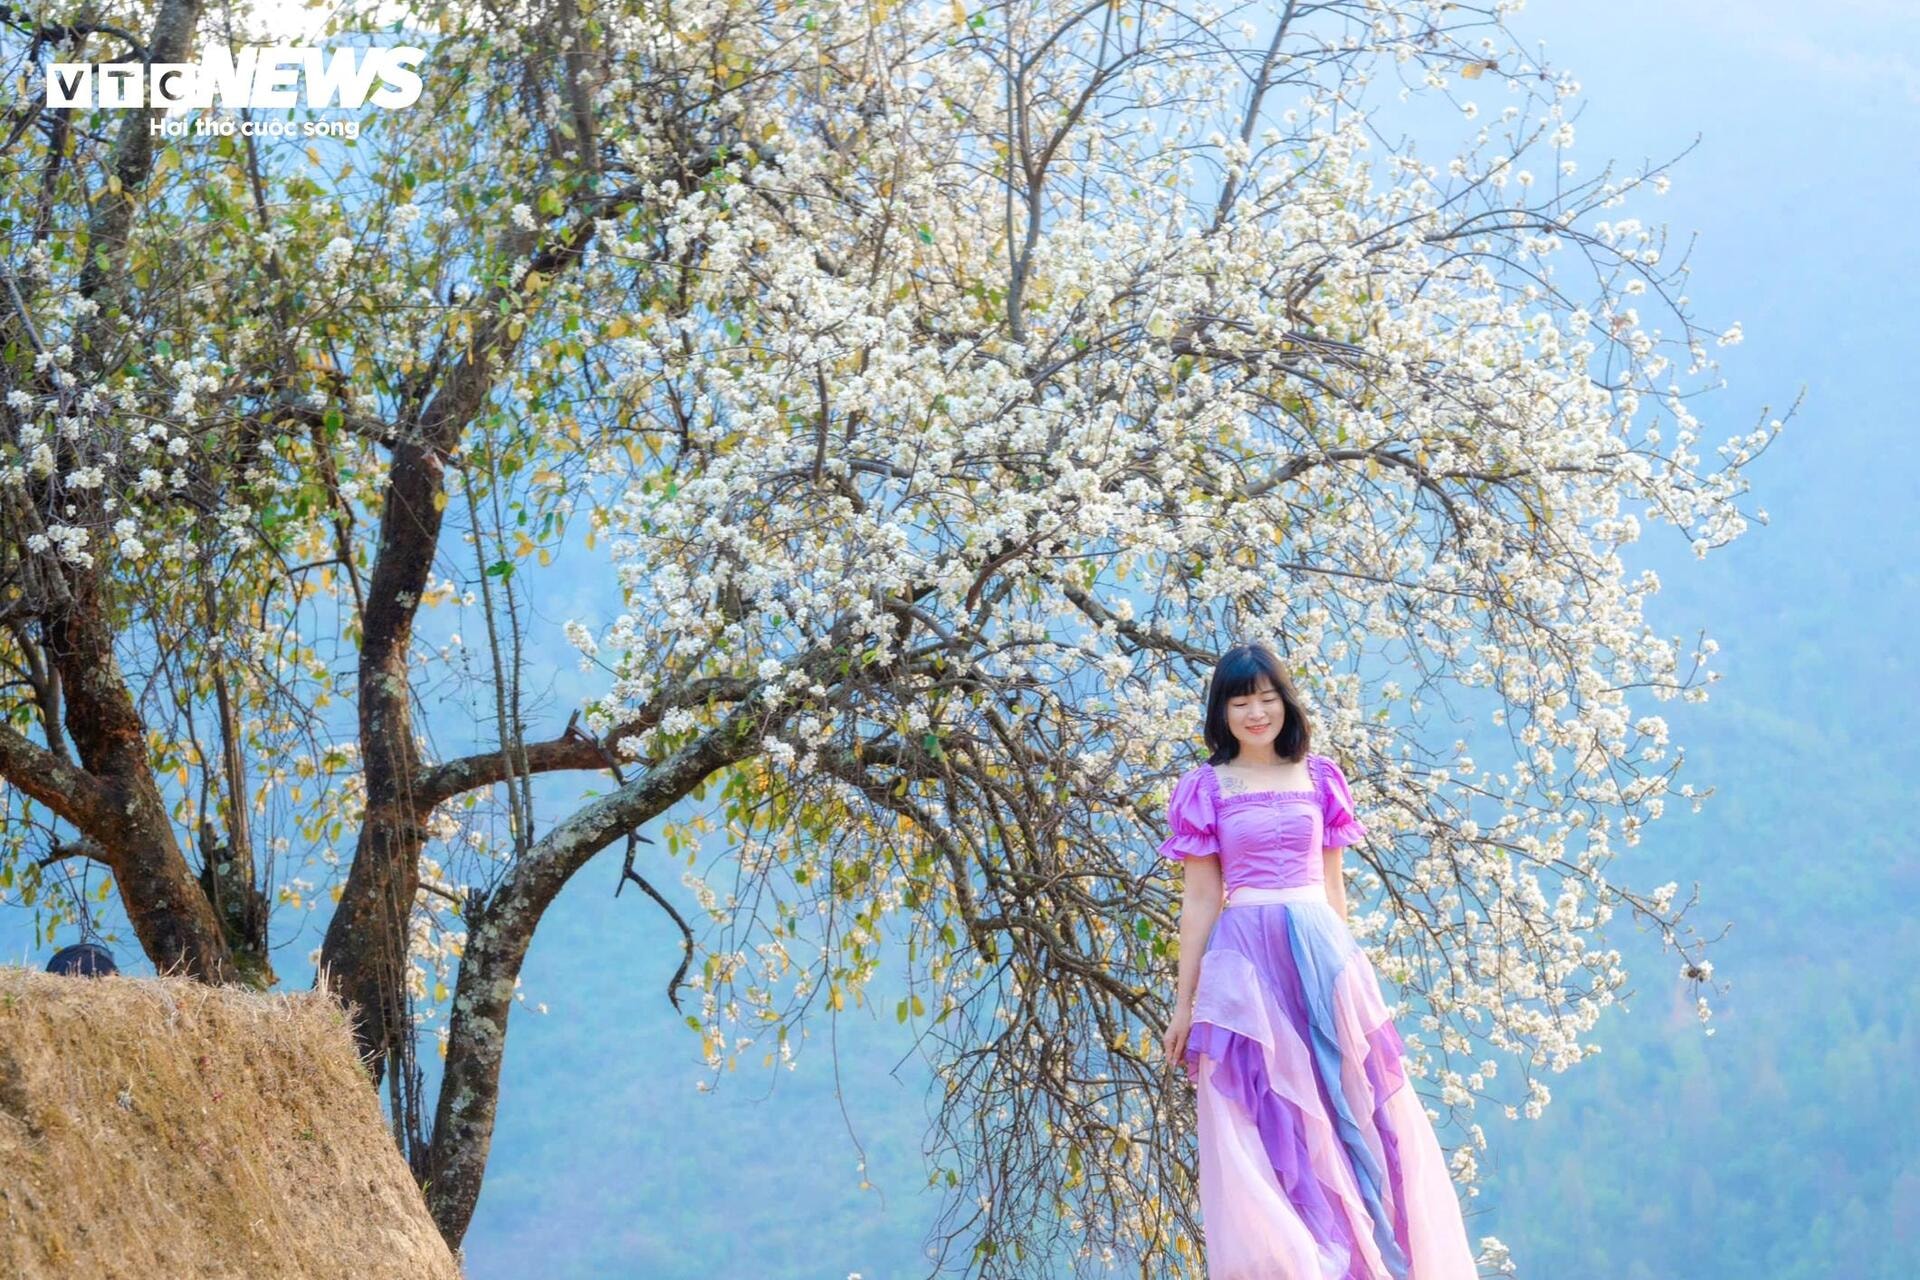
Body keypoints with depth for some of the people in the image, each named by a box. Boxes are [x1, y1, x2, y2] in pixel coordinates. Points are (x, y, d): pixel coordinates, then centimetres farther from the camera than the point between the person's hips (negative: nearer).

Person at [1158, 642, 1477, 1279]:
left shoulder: (1319, 777, 9)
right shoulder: (1205, 788, 3)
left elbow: (1333, 884, 14)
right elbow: (1199, 900, 3)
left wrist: (1338, 963, 15)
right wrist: (1184, 1003, 1)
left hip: (1322, 951, 2)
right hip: (1246, 960, -2)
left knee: (1349, 1115, 2)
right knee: (1262, 1125, 0)